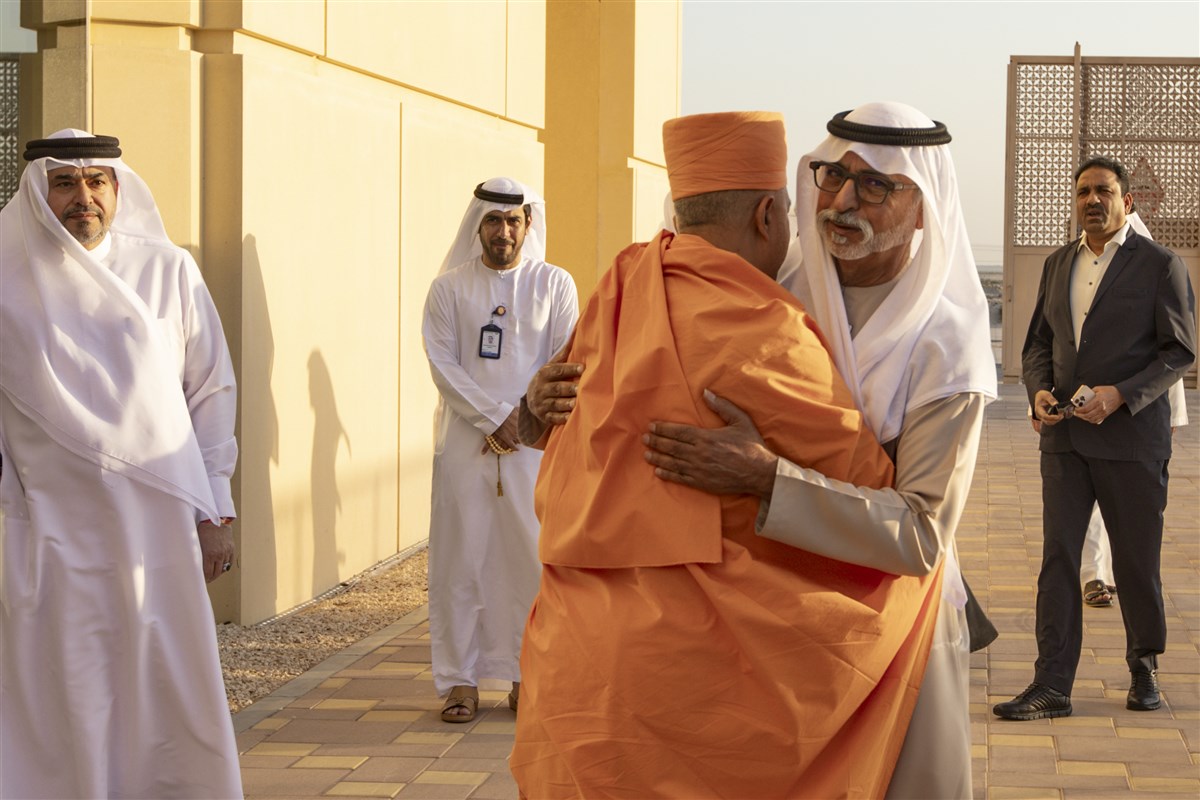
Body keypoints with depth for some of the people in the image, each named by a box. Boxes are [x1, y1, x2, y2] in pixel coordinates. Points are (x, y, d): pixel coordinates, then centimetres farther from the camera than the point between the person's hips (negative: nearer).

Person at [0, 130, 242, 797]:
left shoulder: (168, 271, 4)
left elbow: (213, 391, 7)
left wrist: (215, 508, 4)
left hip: (160, 517, 1)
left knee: (173, 689, 5)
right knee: (64, 699, 1)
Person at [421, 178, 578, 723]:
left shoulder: (554, 284, 7)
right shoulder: (449, 288, 6)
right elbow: (443, 364, -2)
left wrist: (521, 422, -10)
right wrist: (495, 415, -11)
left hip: (534, 443, 0)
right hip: (465, 442, 0)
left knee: (533, 555, 0)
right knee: (462, 557, 0)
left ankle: (526, 674, 9)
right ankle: (461, 678, 7)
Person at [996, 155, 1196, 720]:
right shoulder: (1058, 265, 13)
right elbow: (1039, 341, 17)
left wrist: (1121, 394, -18)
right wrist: (1039, 389, -4)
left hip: (1131, 435, -4)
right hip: (1065, 435, 4)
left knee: (1136, 560, 6)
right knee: (1058, 557, -2)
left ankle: (1144, 667, 27)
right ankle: (1051, 685, -1)